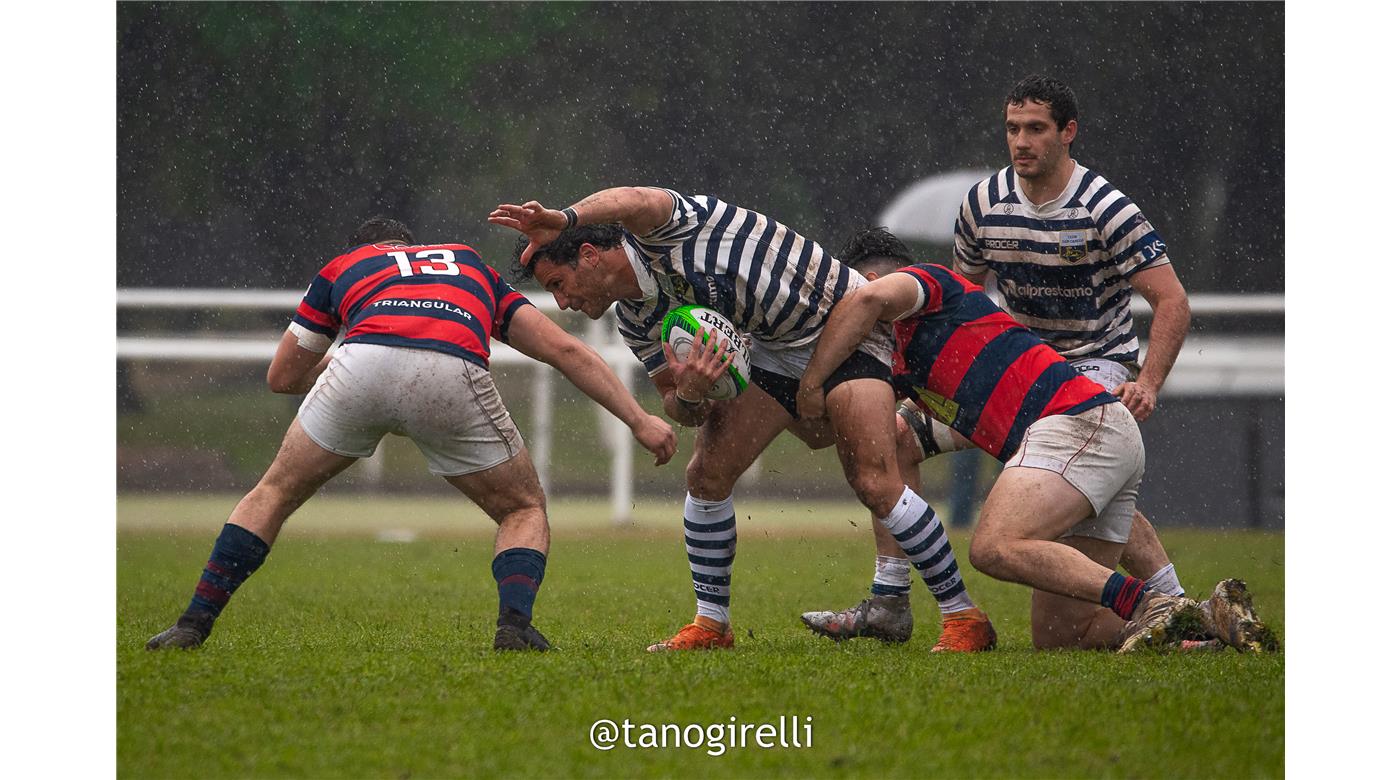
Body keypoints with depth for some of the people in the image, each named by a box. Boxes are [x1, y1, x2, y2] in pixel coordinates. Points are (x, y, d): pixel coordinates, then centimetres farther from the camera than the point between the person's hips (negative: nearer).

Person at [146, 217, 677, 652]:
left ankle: (194, 623, 17)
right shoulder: (471, 265, 40)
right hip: (454, 373, 0)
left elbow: (283, 376, 40)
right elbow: (565, 349, 30)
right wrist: (639, 420, 29)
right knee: (524, 510, 22)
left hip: (362, 363, 0)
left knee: (276, 493, 24)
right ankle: (515, 623, -2)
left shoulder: (341, 268, 37)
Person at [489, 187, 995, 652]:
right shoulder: (637, 321, 0)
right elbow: (681, 411, 1)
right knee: (707, 474, -3)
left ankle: (963, 617, -9)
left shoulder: (661, 231, -23)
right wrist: (688, 395, -25)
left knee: (874, 483, -19)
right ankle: (711, 625, 10)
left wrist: (566, 219, -66)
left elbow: (635, 203, -48)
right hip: (773, 349, 8)